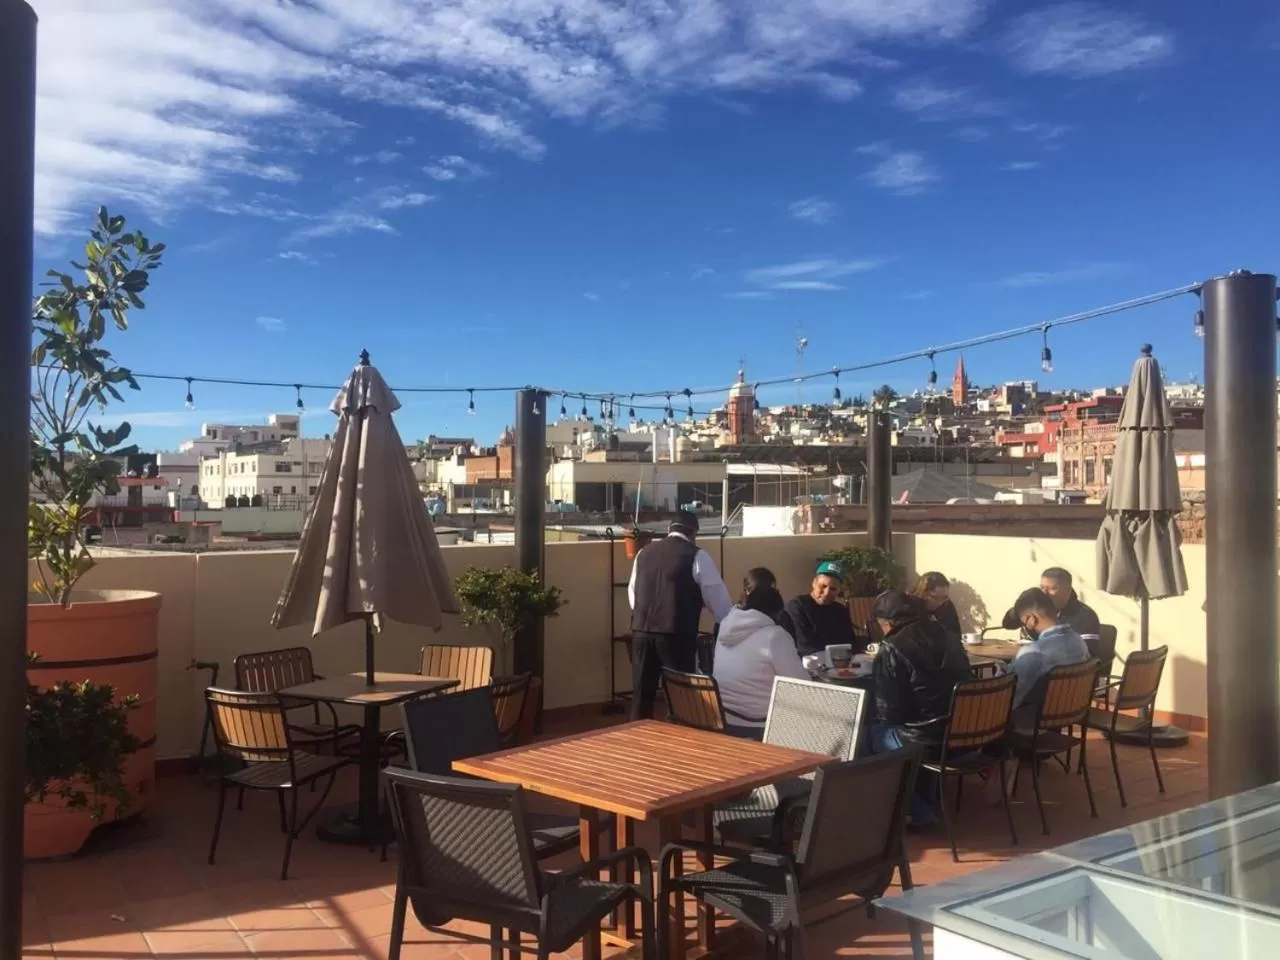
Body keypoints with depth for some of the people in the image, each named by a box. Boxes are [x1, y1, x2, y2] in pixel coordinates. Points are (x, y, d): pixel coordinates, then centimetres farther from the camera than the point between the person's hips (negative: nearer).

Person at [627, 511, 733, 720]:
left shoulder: (644, 553, 13)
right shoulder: (697, 556, -2)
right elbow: (718, 598, 1)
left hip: (641, 631, 5)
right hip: (676, 635, -5)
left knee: (641, 695, 12)